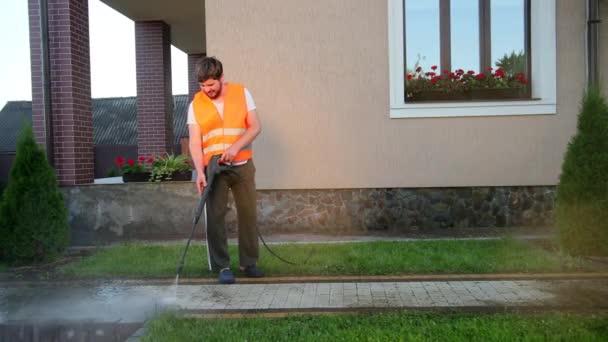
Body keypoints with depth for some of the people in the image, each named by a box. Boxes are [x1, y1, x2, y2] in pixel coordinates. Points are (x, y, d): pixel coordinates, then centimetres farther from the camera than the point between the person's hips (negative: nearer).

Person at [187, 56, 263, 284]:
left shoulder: (242, 93, 0)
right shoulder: (196, 104, 0)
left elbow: (255, 127, -3)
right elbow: (195, 142, -5)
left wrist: (235, 147, -18)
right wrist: (200, 171, -19)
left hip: (242, 166, 1)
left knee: (248, 214, 5)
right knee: (215, 217, -2)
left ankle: (249, 263, 18)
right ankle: (222, 267, 7)